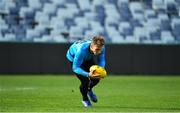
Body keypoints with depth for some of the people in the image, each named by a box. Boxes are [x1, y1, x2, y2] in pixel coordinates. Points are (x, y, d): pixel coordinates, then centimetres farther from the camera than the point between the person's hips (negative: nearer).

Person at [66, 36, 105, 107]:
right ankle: (85, 99, 17)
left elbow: (101, 60, -18)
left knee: (96, 78, -6)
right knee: (85, 81, -16)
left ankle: (89, 90, 33)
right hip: (73, 57, -5)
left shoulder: (101, 48, -33)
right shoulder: (82, 50, -47)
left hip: (88, 58, 5)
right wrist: (88, 74, -58)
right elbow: (75, 68, -43)